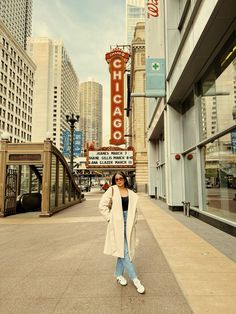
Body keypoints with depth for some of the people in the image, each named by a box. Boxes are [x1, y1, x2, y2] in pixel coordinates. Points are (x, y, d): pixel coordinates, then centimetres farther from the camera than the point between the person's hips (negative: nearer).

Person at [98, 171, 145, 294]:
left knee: (123, 250, 13)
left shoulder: (131, 193, 8)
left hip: (128, 224, 4)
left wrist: (134, 220, 6)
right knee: (124, 250, -4)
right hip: (117, 223, -4)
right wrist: (110, 218, -8)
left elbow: (134, 208, 18)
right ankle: (135, 279, 5)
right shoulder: (112, 190, -4)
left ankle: (119, 274, 31)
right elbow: (102, 205, -5)